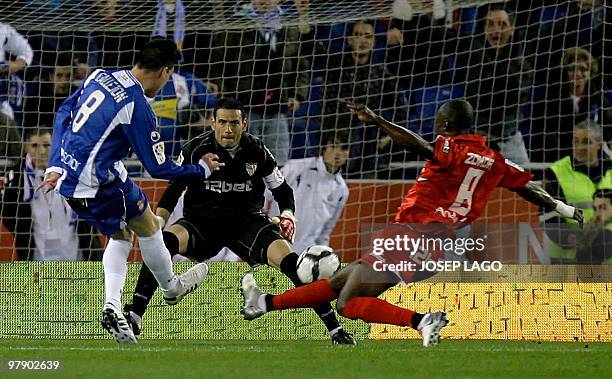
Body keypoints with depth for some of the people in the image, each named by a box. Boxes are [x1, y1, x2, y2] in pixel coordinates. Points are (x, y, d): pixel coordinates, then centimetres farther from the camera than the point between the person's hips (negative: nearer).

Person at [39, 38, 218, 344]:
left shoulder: (100, 76, 5)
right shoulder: (138, 107, -17)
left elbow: (63, 114, 14)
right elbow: (158, 168, -10)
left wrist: (55, 165, 16)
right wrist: (202, 169, 5)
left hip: (67, 179, 8)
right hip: (99, 183, -8)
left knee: (120, 235, 21)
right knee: (147, 225, 14)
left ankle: (112, 305, 8)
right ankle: (171, 288, 33)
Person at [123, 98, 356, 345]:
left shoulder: (257, 152, -4)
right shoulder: (196, 150, -8)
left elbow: (283, 191, 9)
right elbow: (171, 193, -1)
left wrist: (287, 215, -11)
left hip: (247, 221, 1)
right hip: (202, 220, -1)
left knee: (289, 259, -22)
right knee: (166, 241, -32)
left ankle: (333, 326, -13)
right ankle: (134, 316, -31)